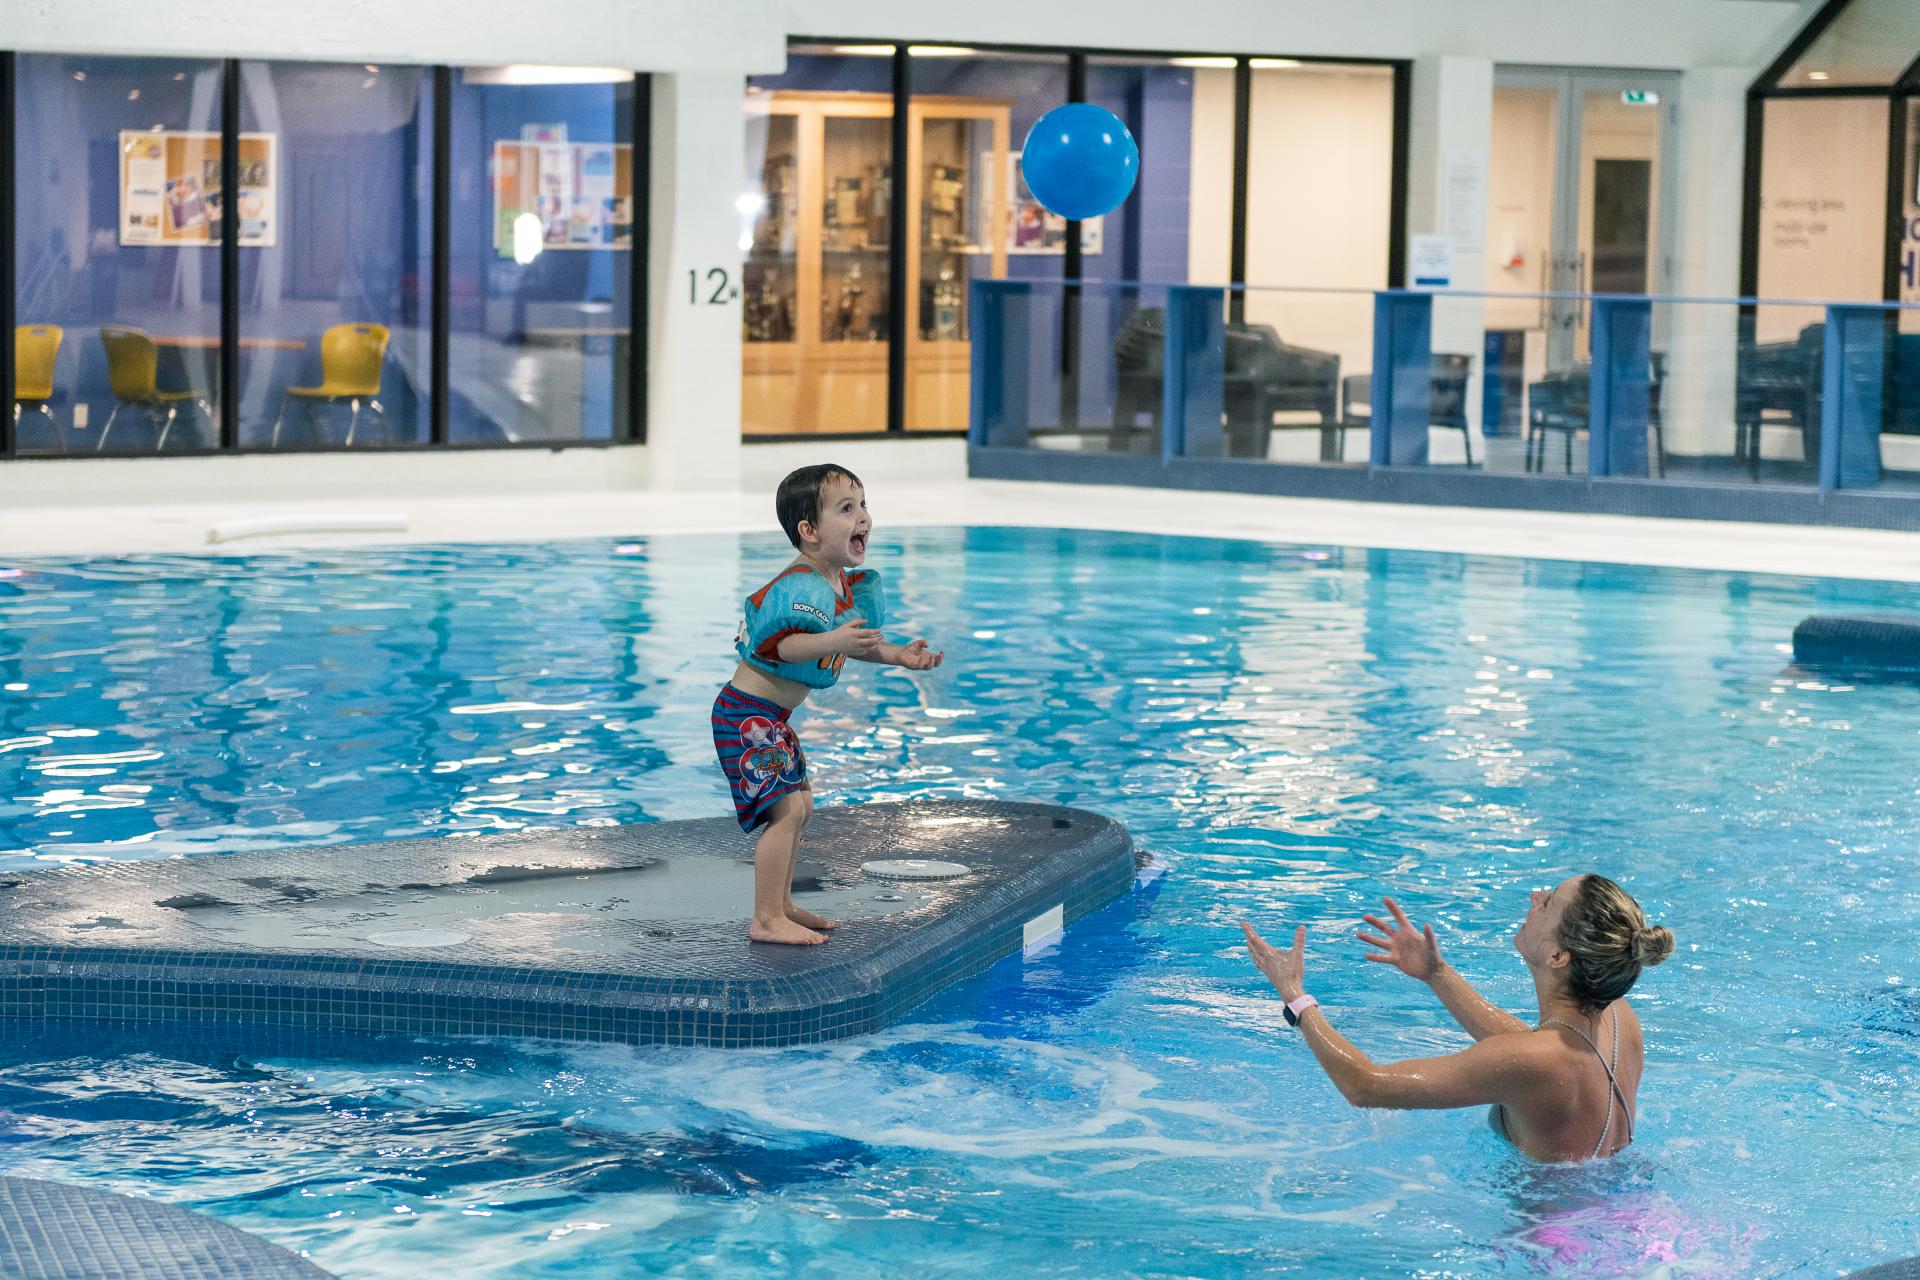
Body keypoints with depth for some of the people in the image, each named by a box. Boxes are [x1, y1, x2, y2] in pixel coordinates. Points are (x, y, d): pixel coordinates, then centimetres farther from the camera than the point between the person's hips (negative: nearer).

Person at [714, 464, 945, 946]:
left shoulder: (845, 584, 7)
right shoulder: (797, 588, -24)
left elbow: (853, 642, 20)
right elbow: (778, 644, -35)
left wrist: (898, 655, 10)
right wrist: (831, 641, -47)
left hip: (774, 717, 11)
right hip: (749, 714, -11)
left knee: (800, 805, 18)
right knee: (787, 808, -16)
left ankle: (781, 905, 30)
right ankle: (765, 920, -12)